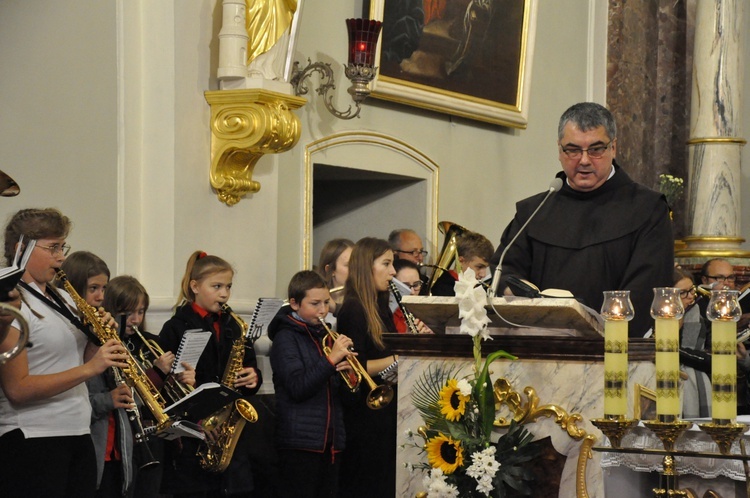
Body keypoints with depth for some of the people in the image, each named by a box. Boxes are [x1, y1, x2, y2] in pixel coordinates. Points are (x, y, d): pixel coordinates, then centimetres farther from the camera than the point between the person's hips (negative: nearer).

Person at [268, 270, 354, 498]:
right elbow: (297, 388, -18)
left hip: (330, 440, 7)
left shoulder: (325, 335, 15)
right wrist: (332, 358, -21)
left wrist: (349, 375, -6)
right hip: (301, 440, -7)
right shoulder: (286, 338, -5)